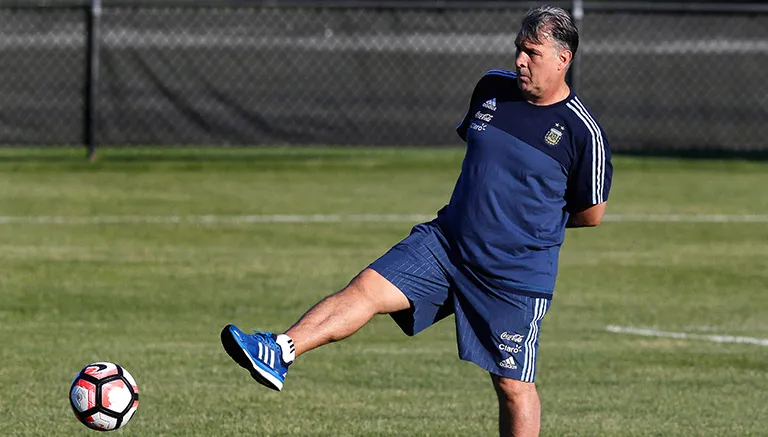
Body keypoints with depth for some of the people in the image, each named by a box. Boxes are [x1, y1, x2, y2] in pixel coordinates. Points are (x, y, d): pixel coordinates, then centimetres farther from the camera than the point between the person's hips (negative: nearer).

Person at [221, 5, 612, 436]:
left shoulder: (583, 132, -12)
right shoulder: (492, 89, 4)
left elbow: (592, 213, -2)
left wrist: (533, 222, 8)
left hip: (516, 278, -5)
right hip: (445, 242, 5)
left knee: (513, 386, 1)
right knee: (367, 288, -16)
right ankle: (280, 353, -30)